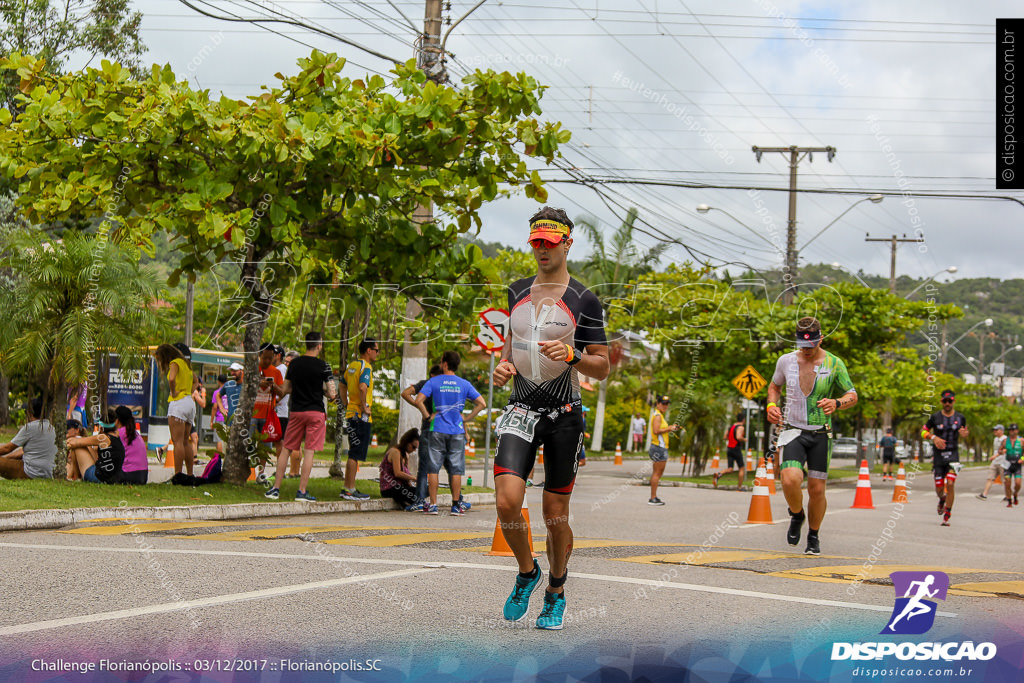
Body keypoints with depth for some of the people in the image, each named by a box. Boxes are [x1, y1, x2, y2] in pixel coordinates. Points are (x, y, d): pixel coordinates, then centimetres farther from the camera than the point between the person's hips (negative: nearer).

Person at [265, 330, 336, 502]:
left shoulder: (294, 364, 5)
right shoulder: (323, 366, -8)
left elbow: (286, 390, 12)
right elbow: (332, 394, -9)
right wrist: (324, 392, 13)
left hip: (295, 411, 4)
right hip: (315, 411, -4)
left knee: (286, 449, 10)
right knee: (309, 452, -2)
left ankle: (275, 488, 9)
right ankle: (302, 491, -4)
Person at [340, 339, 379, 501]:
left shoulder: (351, 366, 14)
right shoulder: (366, 367, -13)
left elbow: (342, 385, 24)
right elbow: (362, 387, -30)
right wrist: (364, 406, -20)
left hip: (351, 414, 9)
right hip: (361, 415, -9)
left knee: (353, 454, 16)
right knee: (356, 455, -5)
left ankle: (347, 488, 20)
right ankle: (350, 490, -4)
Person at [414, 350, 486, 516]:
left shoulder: (434, 382, -2)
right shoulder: (464, 384, 4)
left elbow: (419, 400, -13)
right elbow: (482, 404, 0)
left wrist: (428, 416, -2)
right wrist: (467, 418, 4)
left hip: (437, 430, -1)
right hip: (457, 431, 1)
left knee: (433, 468, 4)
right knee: (456, 469, 4)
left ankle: (433, 504, 2)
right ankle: (456, 505, 3)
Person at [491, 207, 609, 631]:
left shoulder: (583, 301, -3)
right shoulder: (517, 292, 10)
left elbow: (602, 367, -2)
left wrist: (571, 354, -21)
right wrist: (504, 364, 4)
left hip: (564, 415, -3)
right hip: (521, 410, 3)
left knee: (555, 514, 3)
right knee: (507, 500, -16)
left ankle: (556, 593, 25)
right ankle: (527, 572, 11)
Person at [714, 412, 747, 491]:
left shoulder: (731, 426, 13)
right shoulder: (741, 427, -10)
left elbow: (725, 437, 18)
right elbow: (738, 437, -26)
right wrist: (744, 440, -7)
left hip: (729, 448, 6)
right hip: (736, 449, -6)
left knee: (730, 469, 4)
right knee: (742, 468, 9)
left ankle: (718, 475, -24)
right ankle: (740, 486, 9)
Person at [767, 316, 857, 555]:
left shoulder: (834, 364, -3)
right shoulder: (786, 361, 2)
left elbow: (852, 396, 2)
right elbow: (774, 386, 21)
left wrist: (836, 403, -20)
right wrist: (771, 405, 0)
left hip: (820, 435, 0)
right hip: (792, 431, 0)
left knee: (817, 490, 0)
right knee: (790, 480, -22)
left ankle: (813, 537, 24)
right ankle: (796, 515, 10)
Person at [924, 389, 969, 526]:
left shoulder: (960, 418, 1)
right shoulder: (935, 417, -2)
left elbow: (963, 433, 14)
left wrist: (964, 434, -10)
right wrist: (934, 438, -14)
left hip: (953, 454, 0)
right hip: (938, 455, 0)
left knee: (950, 484, -16)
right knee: (939, 488, 3)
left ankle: (947, 516, -6)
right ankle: (942, 500, 42)